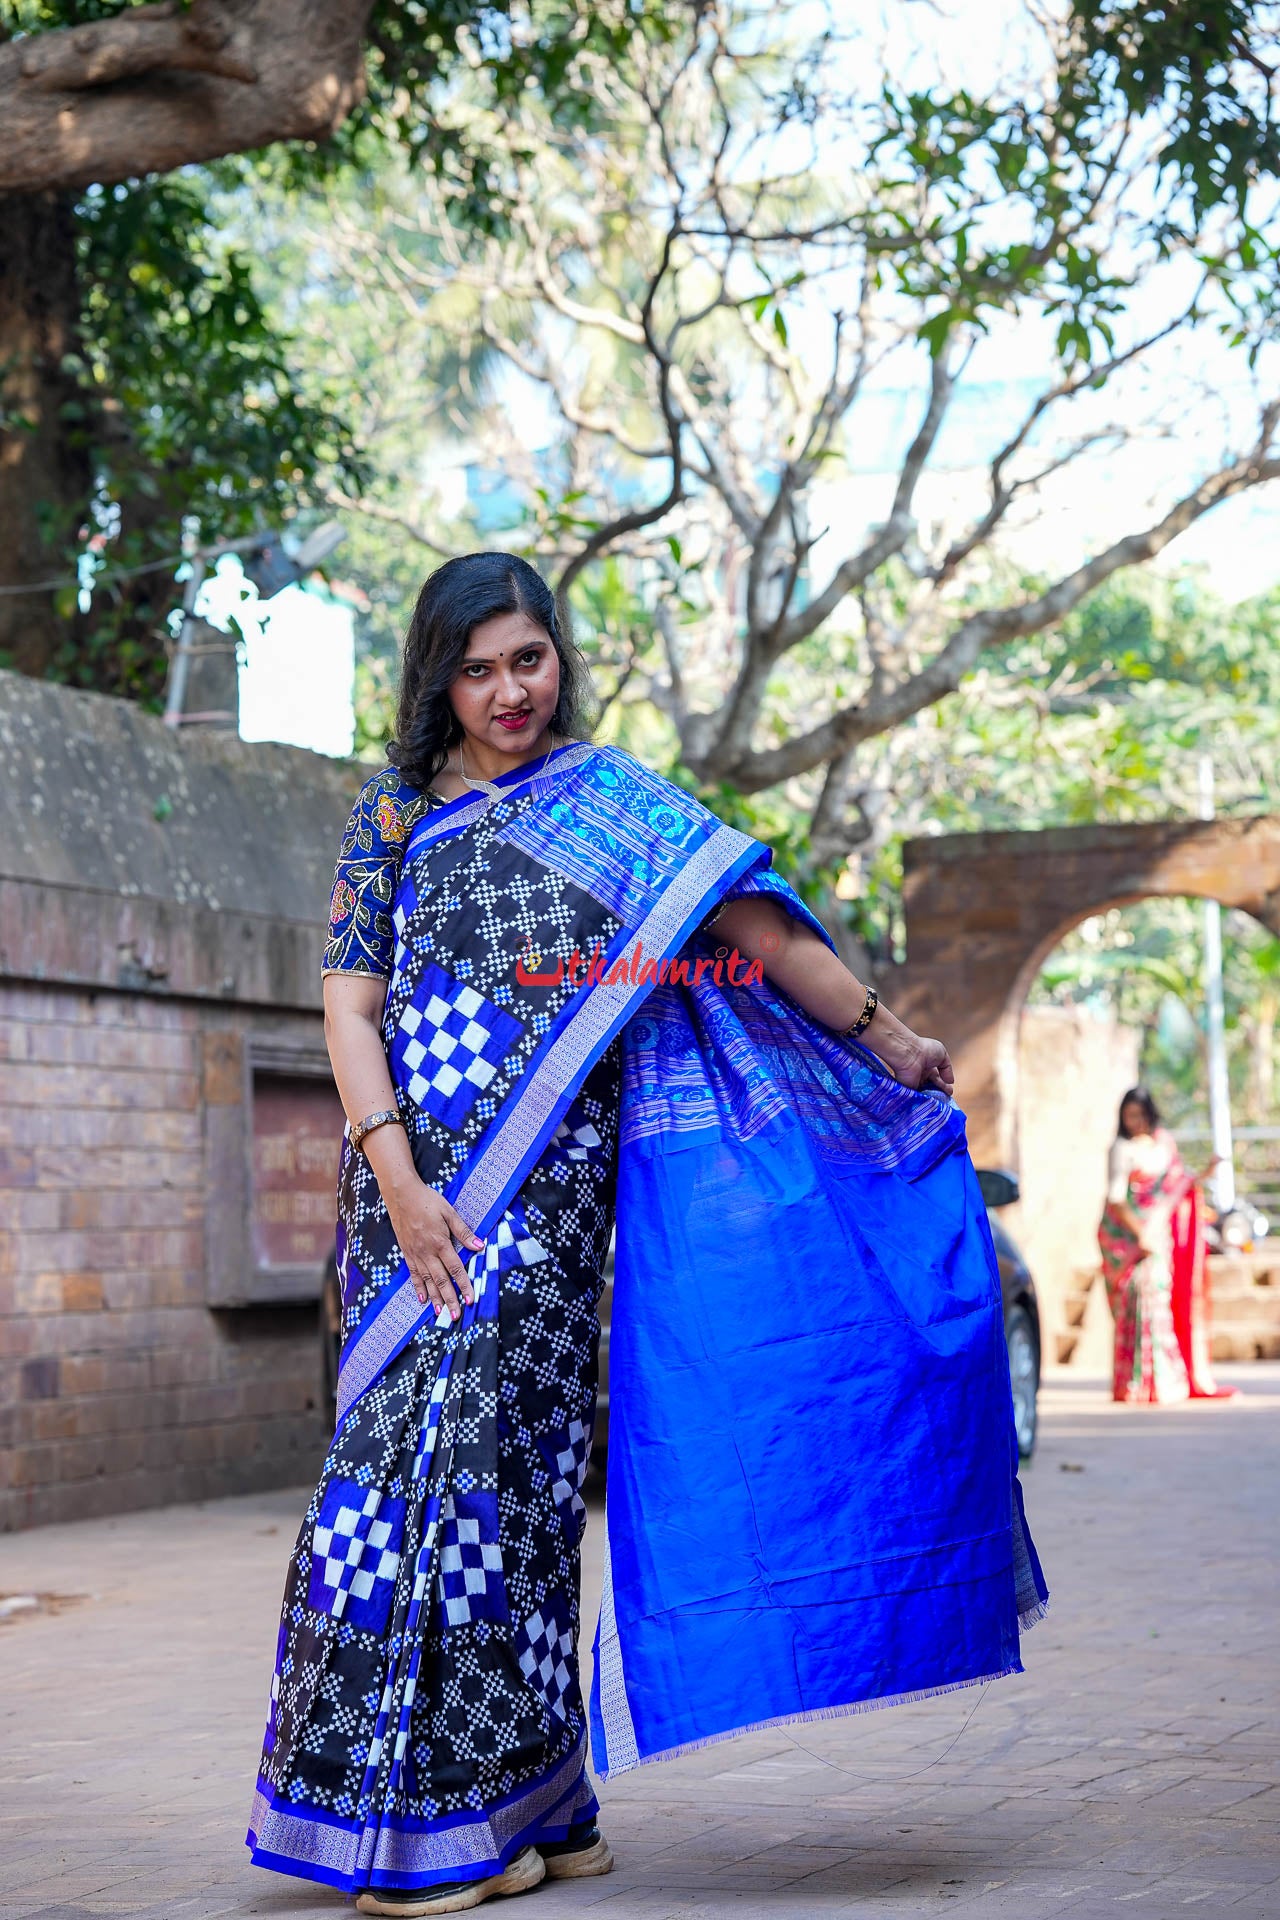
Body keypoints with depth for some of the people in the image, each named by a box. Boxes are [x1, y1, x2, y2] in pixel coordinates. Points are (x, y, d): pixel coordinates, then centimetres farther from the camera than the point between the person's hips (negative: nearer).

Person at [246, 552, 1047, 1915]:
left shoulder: (605, 800, 11)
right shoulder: (394, 811, 8)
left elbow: (753, 929, 11)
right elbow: (350, 1001, 1)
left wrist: (883, 1035, 11)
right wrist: (397, 1176, -10)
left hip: (552, 1201, 0)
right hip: (424, 1191, 0)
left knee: (519, 1468, 0)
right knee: (430, 1457, -3)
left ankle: (516, 1804, 6)